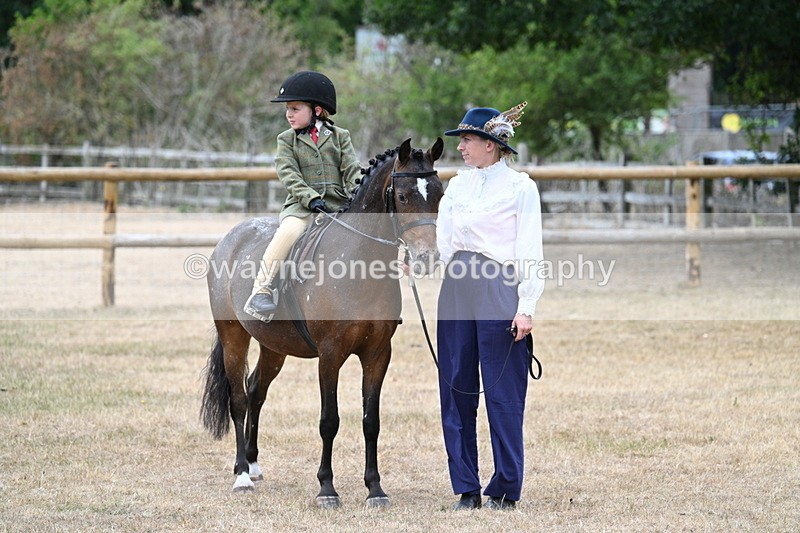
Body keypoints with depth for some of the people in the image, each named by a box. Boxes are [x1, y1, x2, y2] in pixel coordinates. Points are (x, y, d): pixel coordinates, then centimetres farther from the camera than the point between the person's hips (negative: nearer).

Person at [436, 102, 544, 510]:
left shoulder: (520, 188, -3)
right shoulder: (457, 185, 14)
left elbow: (530, 253, -7)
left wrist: (526, 307, -12)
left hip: (499, 292, -6)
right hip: (457, 289, 6)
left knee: (503, 392, -2)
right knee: (456, 389, 5)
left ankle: (506, 489, 6)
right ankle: (467, 488, 12)